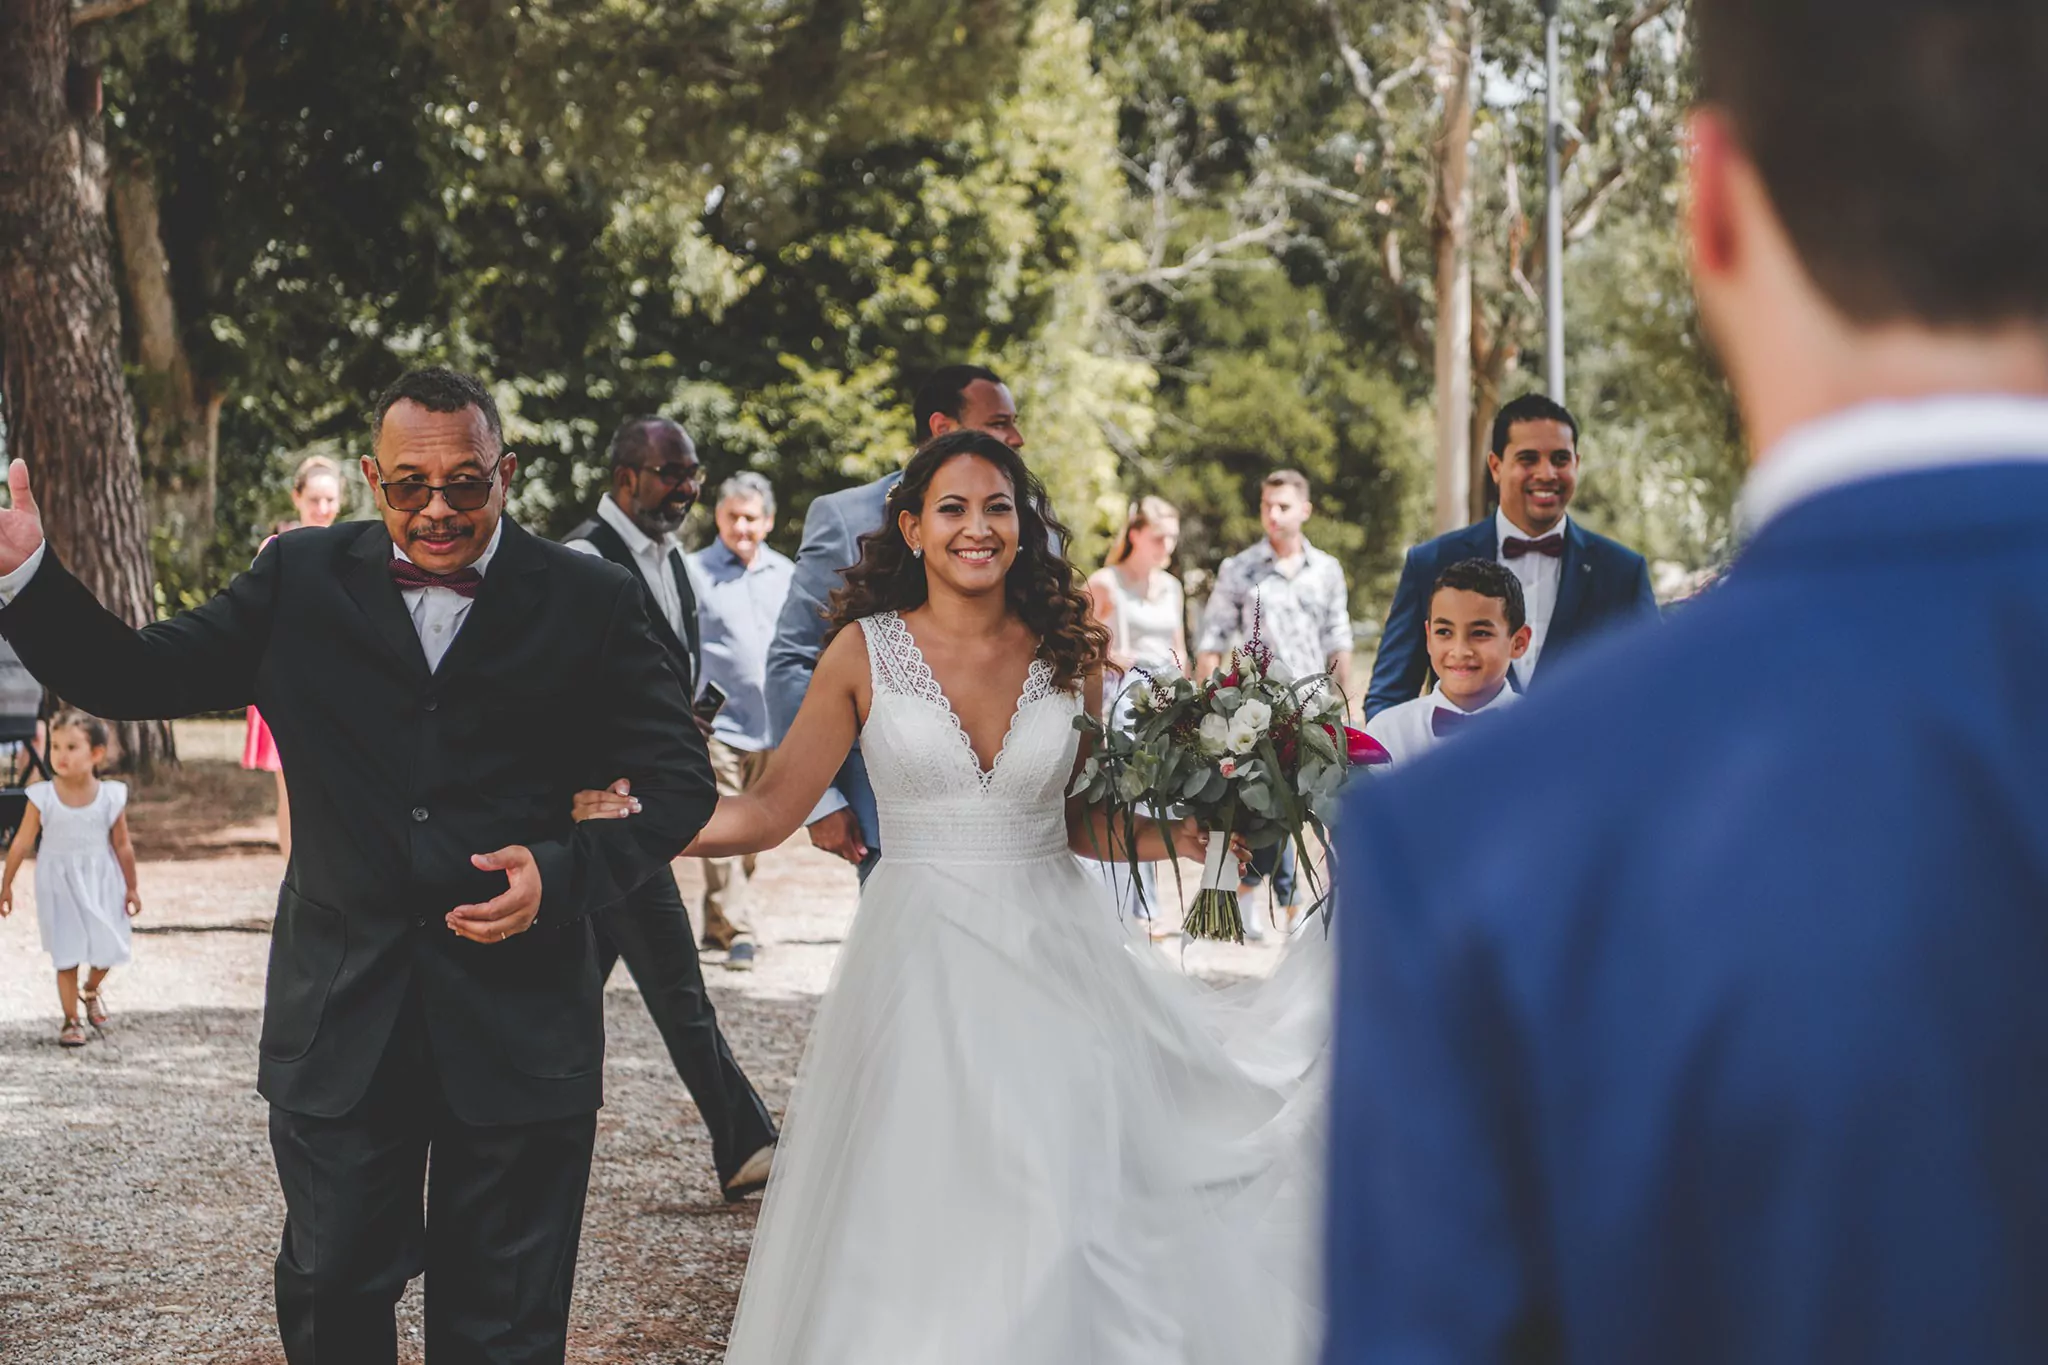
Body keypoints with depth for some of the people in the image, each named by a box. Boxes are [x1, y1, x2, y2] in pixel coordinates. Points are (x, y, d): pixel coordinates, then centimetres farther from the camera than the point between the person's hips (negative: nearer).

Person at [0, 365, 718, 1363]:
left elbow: (681, 781, 0)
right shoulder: (301, 581, 3)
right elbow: (132, 677, 1)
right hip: (340, 1021, 2)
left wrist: (569, 873, -16)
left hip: (516, 1018, -1)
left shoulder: (590, 605, -2)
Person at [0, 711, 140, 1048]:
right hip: (60, 884, -1)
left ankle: (91, 990, 39)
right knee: (67, 955, 1)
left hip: (101, 883, 1)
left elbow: (123, 846, 0)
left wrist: (131, 888, 5)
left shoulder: (111, 797, -9)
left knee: (106, 950, 7)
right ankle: (71, 1020, 14)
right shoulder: (43, 796, -12)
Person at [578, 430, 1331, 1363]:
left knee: (1067, 1216, 0)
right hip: (920, 961, -2)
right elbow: (770, 811, -5)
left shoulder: (1070, 653, 4)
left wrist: (1189, 836, -2)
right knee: (917, 1226, -1)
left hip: (1055, 954, 2)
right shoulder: (866, 651, -2)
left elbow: (1083, 822, 13)